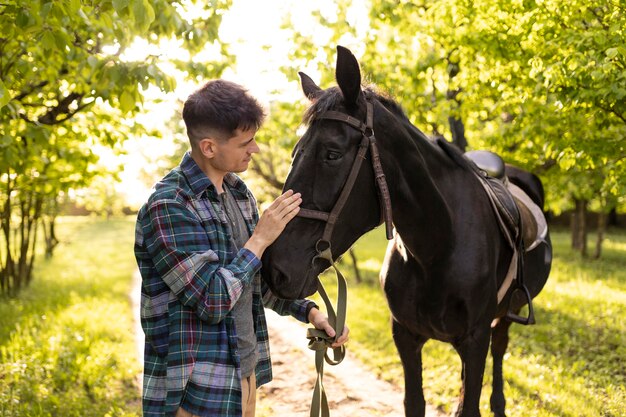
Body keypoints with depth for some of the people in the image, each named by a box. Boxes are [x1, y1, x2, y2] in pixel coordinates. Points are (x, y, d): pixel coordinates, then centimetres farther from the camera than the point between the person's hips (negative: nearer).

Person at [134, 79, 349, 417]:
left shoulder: (239, 193, 6)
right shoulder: (167, 207, -20)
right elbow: (213, 301, -24)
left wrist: (309, 311, 2)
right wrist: (261, 237, -18)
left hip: (246, 372, 8)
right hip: (197, 389, -8)